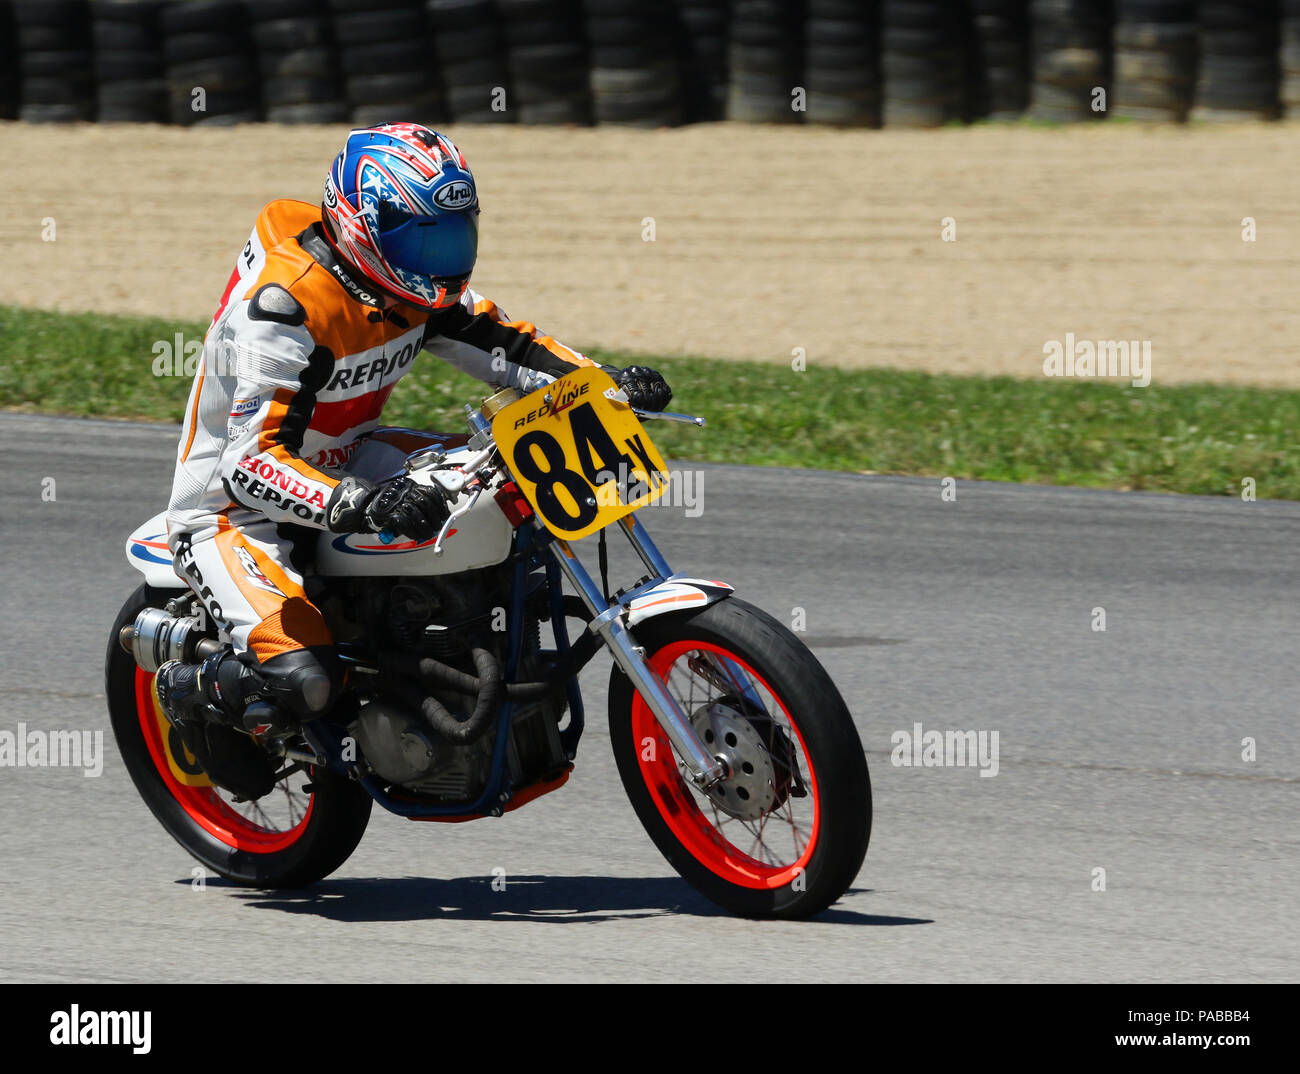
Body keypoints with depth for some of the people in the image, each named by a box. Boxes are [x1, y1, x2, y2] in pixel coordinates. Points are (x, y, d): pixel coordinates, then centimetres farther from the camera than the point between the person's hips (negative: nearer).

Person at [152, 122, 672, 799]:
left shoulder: (411, 284, -5)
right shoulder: (285, 307, -31)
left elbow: (499, 340, 6)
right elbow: (251, 463, -36)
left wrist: (607, 385, -11)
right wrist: (362, 505, -51)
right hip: (232, 510, -8)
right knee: (301, 684, -29)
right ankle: (189, 691, 3)